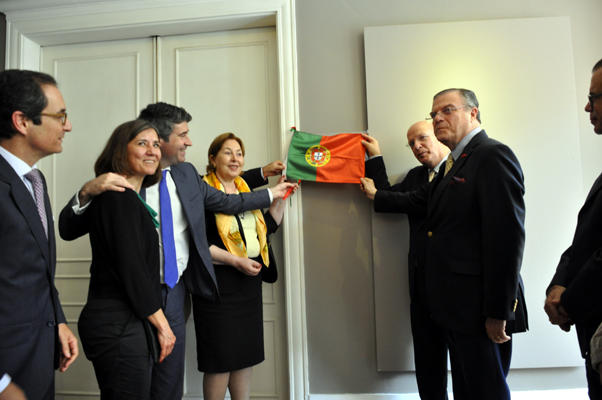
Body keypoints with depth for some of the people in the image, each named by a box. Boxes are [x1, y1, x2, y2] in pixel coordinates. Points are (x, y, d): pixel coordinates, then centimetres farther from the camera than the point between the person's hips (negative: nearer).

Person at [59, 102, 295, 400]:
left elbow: (227, 202, 16)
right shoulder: (120, 179, -12)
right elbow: (67, 230, -13)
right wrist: (87, 192, -32)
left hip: (175, 291, 5)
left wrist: (271, 194, 22)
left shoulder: (187, 174, 5)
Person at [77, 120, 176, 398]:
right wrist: (161, 324, -13)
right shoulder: (120, 198, -15)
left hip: (127, 323, 10)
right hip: (118, 325, -10)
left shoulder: (131, 198, 14)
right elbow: (131, 268, -19)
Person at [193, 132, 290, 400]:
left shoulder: (245, 190, 12)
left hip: (249, 282, 7)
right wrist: (236, 261, -18)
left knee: (246, 353, 15)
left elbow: (267, 227, 16)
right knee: (220, 358, 4)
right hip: (217, 283, -7)